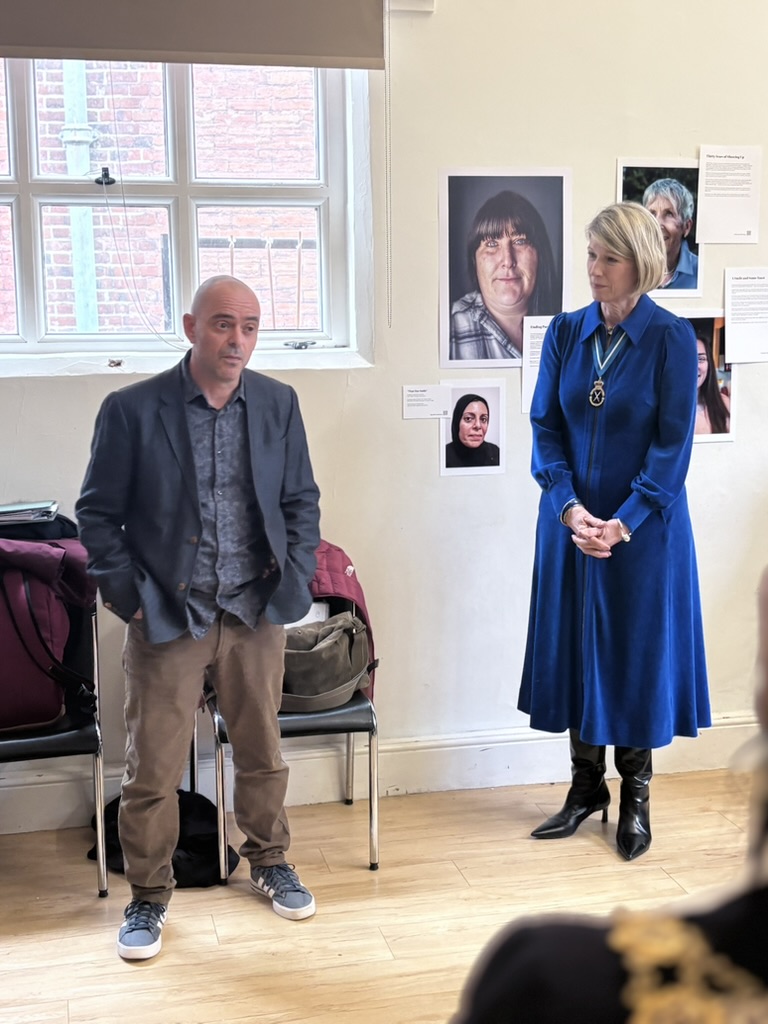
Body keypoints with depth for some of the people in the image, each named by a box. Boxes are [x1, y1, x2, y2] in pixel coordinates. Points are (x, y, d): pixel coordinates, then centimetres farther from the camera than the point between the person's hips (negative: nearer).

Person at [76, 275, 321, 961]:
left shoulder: (278, 404, 2)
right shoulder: (132, 410, -8)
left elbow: (301, 501, 9)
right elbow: (99, 513, -2)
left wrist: (294, 583, 1)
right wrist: (130, 597, -8)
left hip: (256, 616, 3)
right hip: (167, 619, -3)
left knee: (263, 751, 16)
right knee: (153, 769, 4)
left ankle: (269, 862, 38)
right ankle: (149, 896, 23)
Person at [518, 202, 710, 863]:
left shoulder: (672, 339, -7)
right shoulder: (566, 332, 3)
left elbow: (673, 444, -10)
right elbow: (545, 425, 1)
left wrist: (623, 523, -17)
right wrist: (570, 508, -13)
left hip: (643, 528, -3)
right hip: (570, 523, 4)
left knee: (637, 651, 6)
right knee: (573, 645, 10)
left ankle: (635, 796, 23)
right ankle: (587, 786, 27)